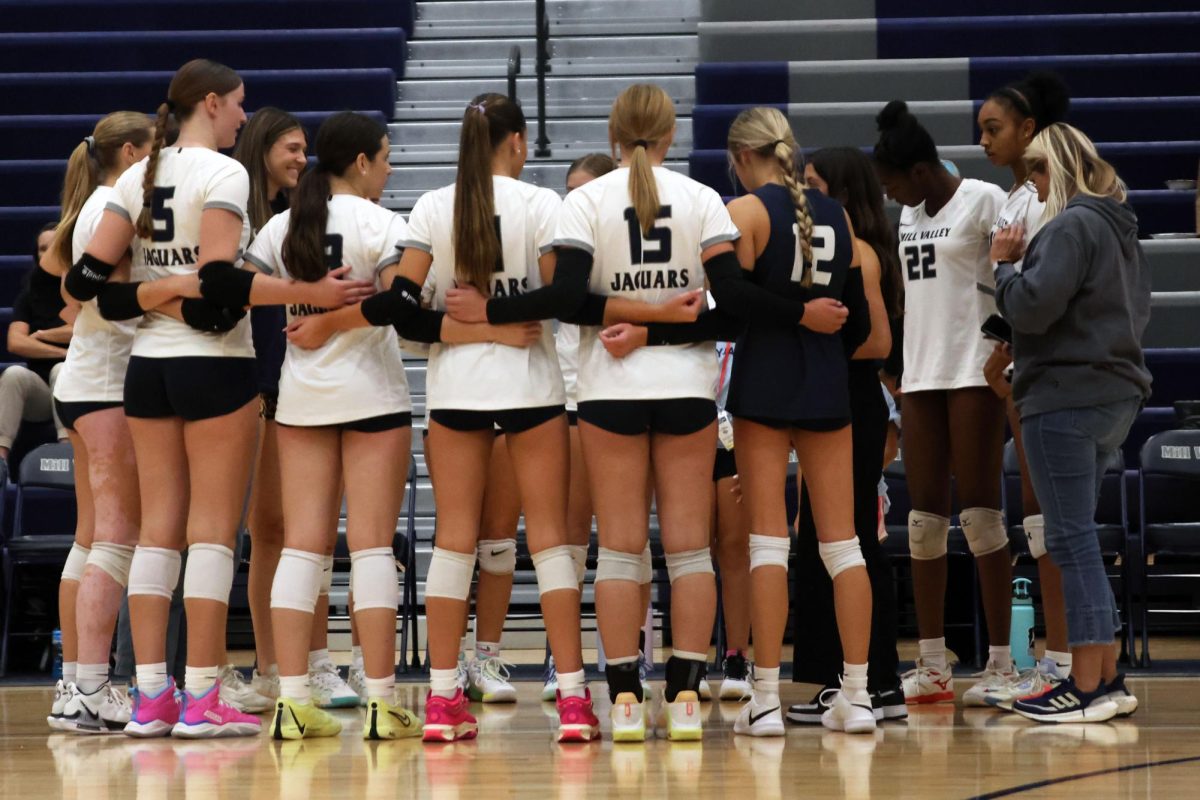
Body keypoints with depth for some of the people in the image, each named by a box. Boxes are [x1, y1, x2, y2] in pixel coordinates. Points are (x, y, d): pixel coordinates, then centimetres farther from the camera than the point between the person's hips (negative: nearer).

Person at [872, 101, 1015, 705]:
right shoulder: (909, 214, 15)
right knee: (924, 515, 5)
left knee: (979, 512, -6)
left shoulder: (984, 201, -7)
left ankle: (1000, 663, -2)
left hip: (974, 371, -7)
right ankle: (931, 666, 8)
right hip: (921, 375, 7)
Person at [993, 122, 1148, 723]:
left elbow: (1031, 307, -20)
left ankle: (1087, 688, -7)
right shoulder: (1119, 228, 16)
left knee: (1072, 541, -7)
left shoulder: (1071, 227, -15)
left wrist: (1003, 264, -4)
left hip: (1067, 398, -10)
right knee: (1080, 540, 15)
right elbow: (1136, 307, 24)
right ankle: (1106, 679, 15)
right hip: (1116, 396, 10)